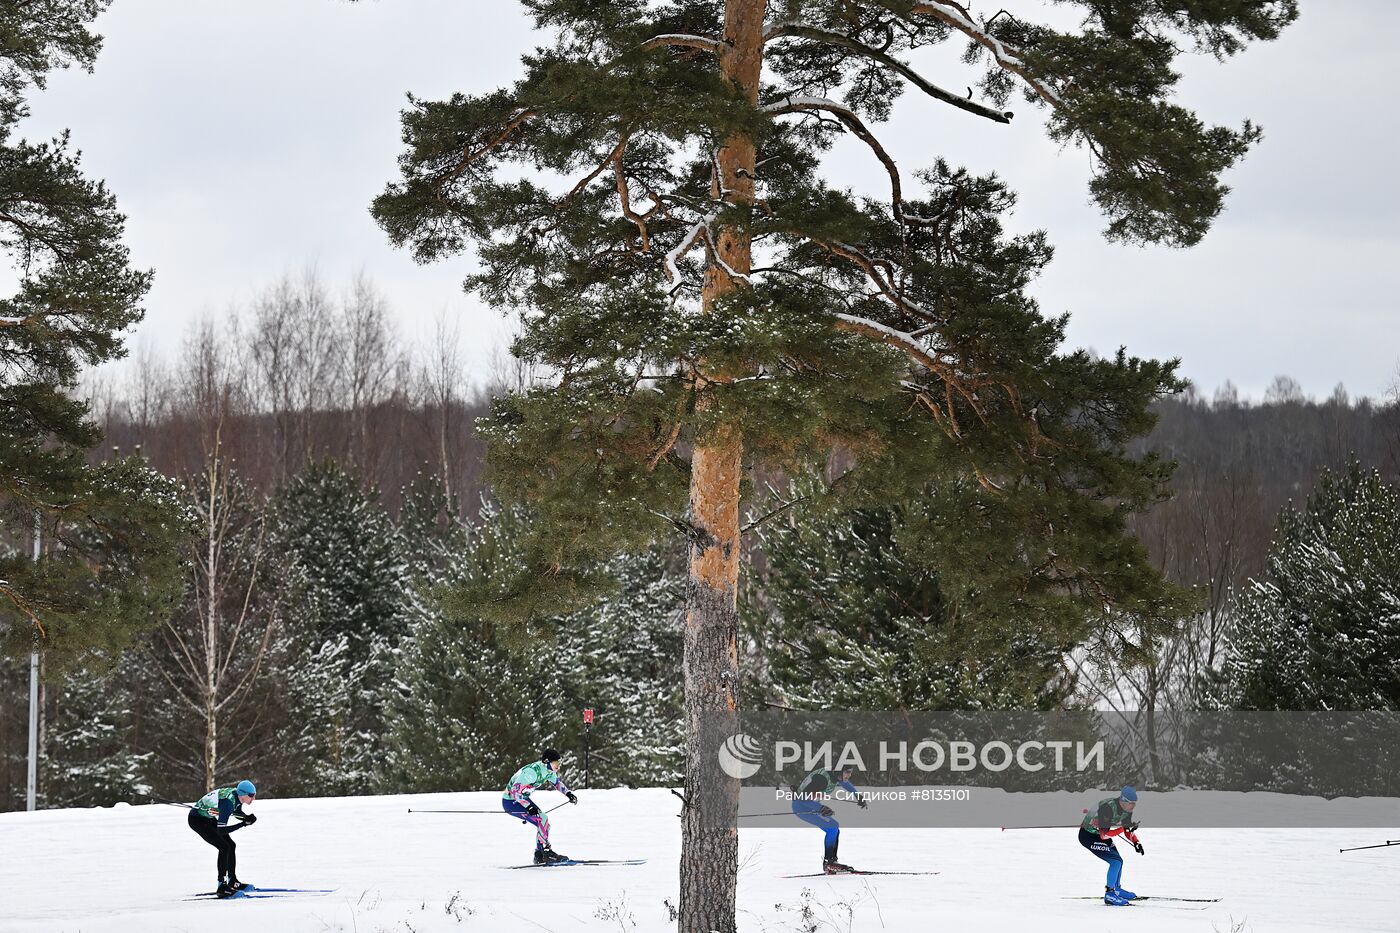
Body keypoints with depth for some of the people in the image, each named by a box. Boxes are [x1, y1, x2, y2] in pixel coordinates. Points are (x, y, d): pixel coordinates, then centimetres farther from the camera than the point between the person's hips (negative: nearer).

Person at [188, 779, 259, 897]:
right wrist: (244, 824, -31)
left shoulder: (237, 795, -9)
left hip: (209, 818, 9)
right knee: (224, 847, -17)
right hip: (197, 820, -9)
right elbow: (221, 830, -34)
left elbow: (236, 811, 13)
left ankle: (232, 882, 20)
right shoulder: (228, 802, -34)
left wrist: (248, 817, -9)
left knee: (230, 845, 9)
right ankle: (222, 887, -16)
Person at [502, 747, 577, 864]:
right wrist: (529, 807, -35)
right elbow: (516, 790, -31)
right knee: (542, 819, -18)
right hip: (511, 802, -9)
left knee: (543, 823, 5)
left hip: (522, 798, 9)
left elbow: (556, 782, 17)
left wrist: (568, 793, 2)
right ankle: (546, 851, -11)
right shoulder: (532, 771, -31)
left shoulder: (548, 770, -4)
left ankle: (539, 856, 11)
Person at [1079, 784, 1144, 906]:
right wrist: (1122, 828, -42)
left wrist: (1136, 842, -14)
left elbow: (1127, 830, 3)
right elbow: (1104, 835, -35)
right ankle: (1109, 895, -11)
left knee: (1118, 861, 16)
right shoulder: (1108, 808, -35)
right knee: (1115, 861, -17)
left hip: (1100, 834, 9)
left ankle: (1116, 888, 39)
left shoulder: (1126, 809, -9)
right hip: (1088, 835, -9)